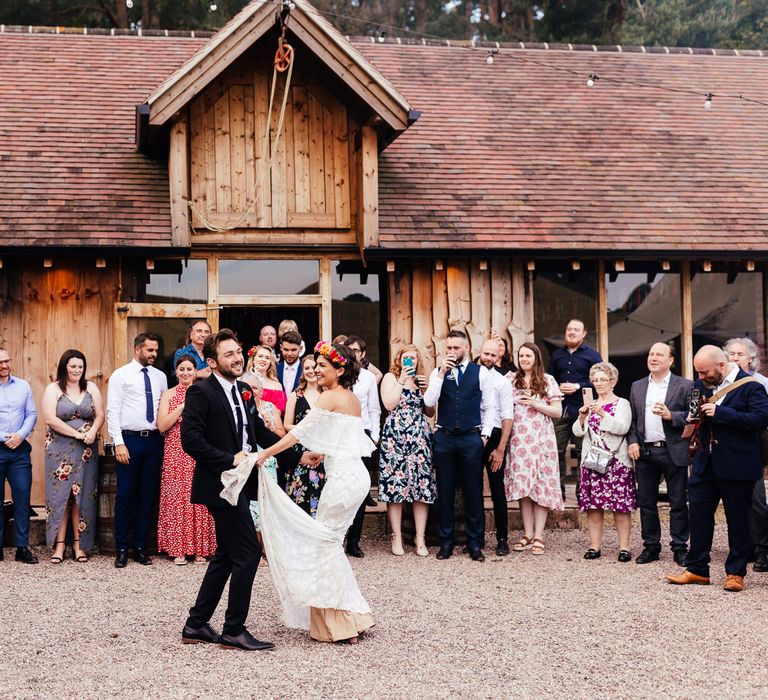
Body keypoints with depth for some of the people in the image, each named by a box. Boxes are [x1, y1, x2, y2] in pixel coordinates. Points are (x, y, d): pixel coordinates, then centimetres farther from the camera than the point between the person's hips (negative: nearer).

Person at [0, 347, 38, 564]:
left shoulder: (23, 386, 11)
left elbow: (32, 414, 9)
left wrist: (20, 435, -6)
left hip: (19, 449, 2)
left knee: (22, 499, -1)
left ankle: (22, 547, 3)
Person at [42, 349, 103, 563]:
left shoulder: (91, 388, 9)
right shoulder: (53, 389, 0)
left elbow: (100, 415, 5)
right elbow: (50, 419, -10)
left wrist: (92, 432, -16)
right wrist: (77, 434, -14)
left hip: (86, 450, 2)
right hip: (60, 449, -2)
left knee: (83, 496, 2)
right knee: (60, 495, -2)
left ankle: (79, 544, 6)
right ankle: (59, 544, 2)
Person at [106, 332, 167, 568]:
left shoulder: (160, 377, 12)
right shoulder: (120, 375, -1)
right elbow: (113, 411, -5)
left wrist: (164, 439, 3)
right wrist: (119, 443, -13)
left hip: (154, 441, 4)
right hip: (129, 440, -4)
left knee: (148, 496, 7)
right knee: (125, 495, -2)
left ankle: (140, 547, 16)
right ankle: (122, 549, 8)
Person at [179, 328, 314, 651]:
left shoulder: (244, 390, 12)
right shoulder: (200, 392, -13)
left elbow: (261, 433, 17)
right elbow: (191, 441, -20)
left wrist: (298, 456, 10)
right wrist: (230, 460, -21)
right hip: (220, 485, -9)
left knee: (226, 556, 14)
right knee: (248, 553, -8)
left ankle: (196, 624, 23)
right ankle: (234, 631, 2)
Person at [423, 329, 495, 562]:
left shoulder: (480, 372, 3)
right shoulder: (437, 372, 6)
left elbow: (489, 407, 6)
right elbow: (429, 402, -7)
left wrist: (485, 434, -1)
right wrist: (442, 373, -12)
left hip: (471, 438, -1)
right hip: (444, 438, 1)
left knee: (473, 491, 3)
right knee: (445, 491, 5)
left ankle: (475, 543, 12)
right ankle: (446, 542, 14)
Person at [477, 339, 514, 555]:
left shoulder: (502, 382, 1)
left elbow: (507, 417, -4)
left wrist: (501, 448, -11)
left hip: (493, 436, -2)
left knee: (497, 490, 0)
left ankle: (502, 539, 7)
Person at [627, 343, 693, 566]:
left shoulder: (685, 386, 0)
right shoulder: (637, 387, 12)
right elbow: (632, 418, 14)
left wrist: (670, 415, -18)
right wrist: (632, 442, 0)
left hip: (674, 452, -3)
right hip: (645, 452, 4)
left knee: (678, 503, 2)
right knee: (646, 502, 8)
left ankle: (679, 547, 11)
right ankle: (651, 546, 17)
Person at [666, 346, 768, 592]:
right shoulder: (702, 384, 8)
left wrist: (720, 412, -25)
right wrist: (693, 416, -4)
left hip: (736, 466, -6)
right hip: (705, 462, 6)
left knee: (737, 519, 4)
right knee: (698, 514, 7)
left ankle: (736, 573, 15)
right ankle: (697, 569, 17)